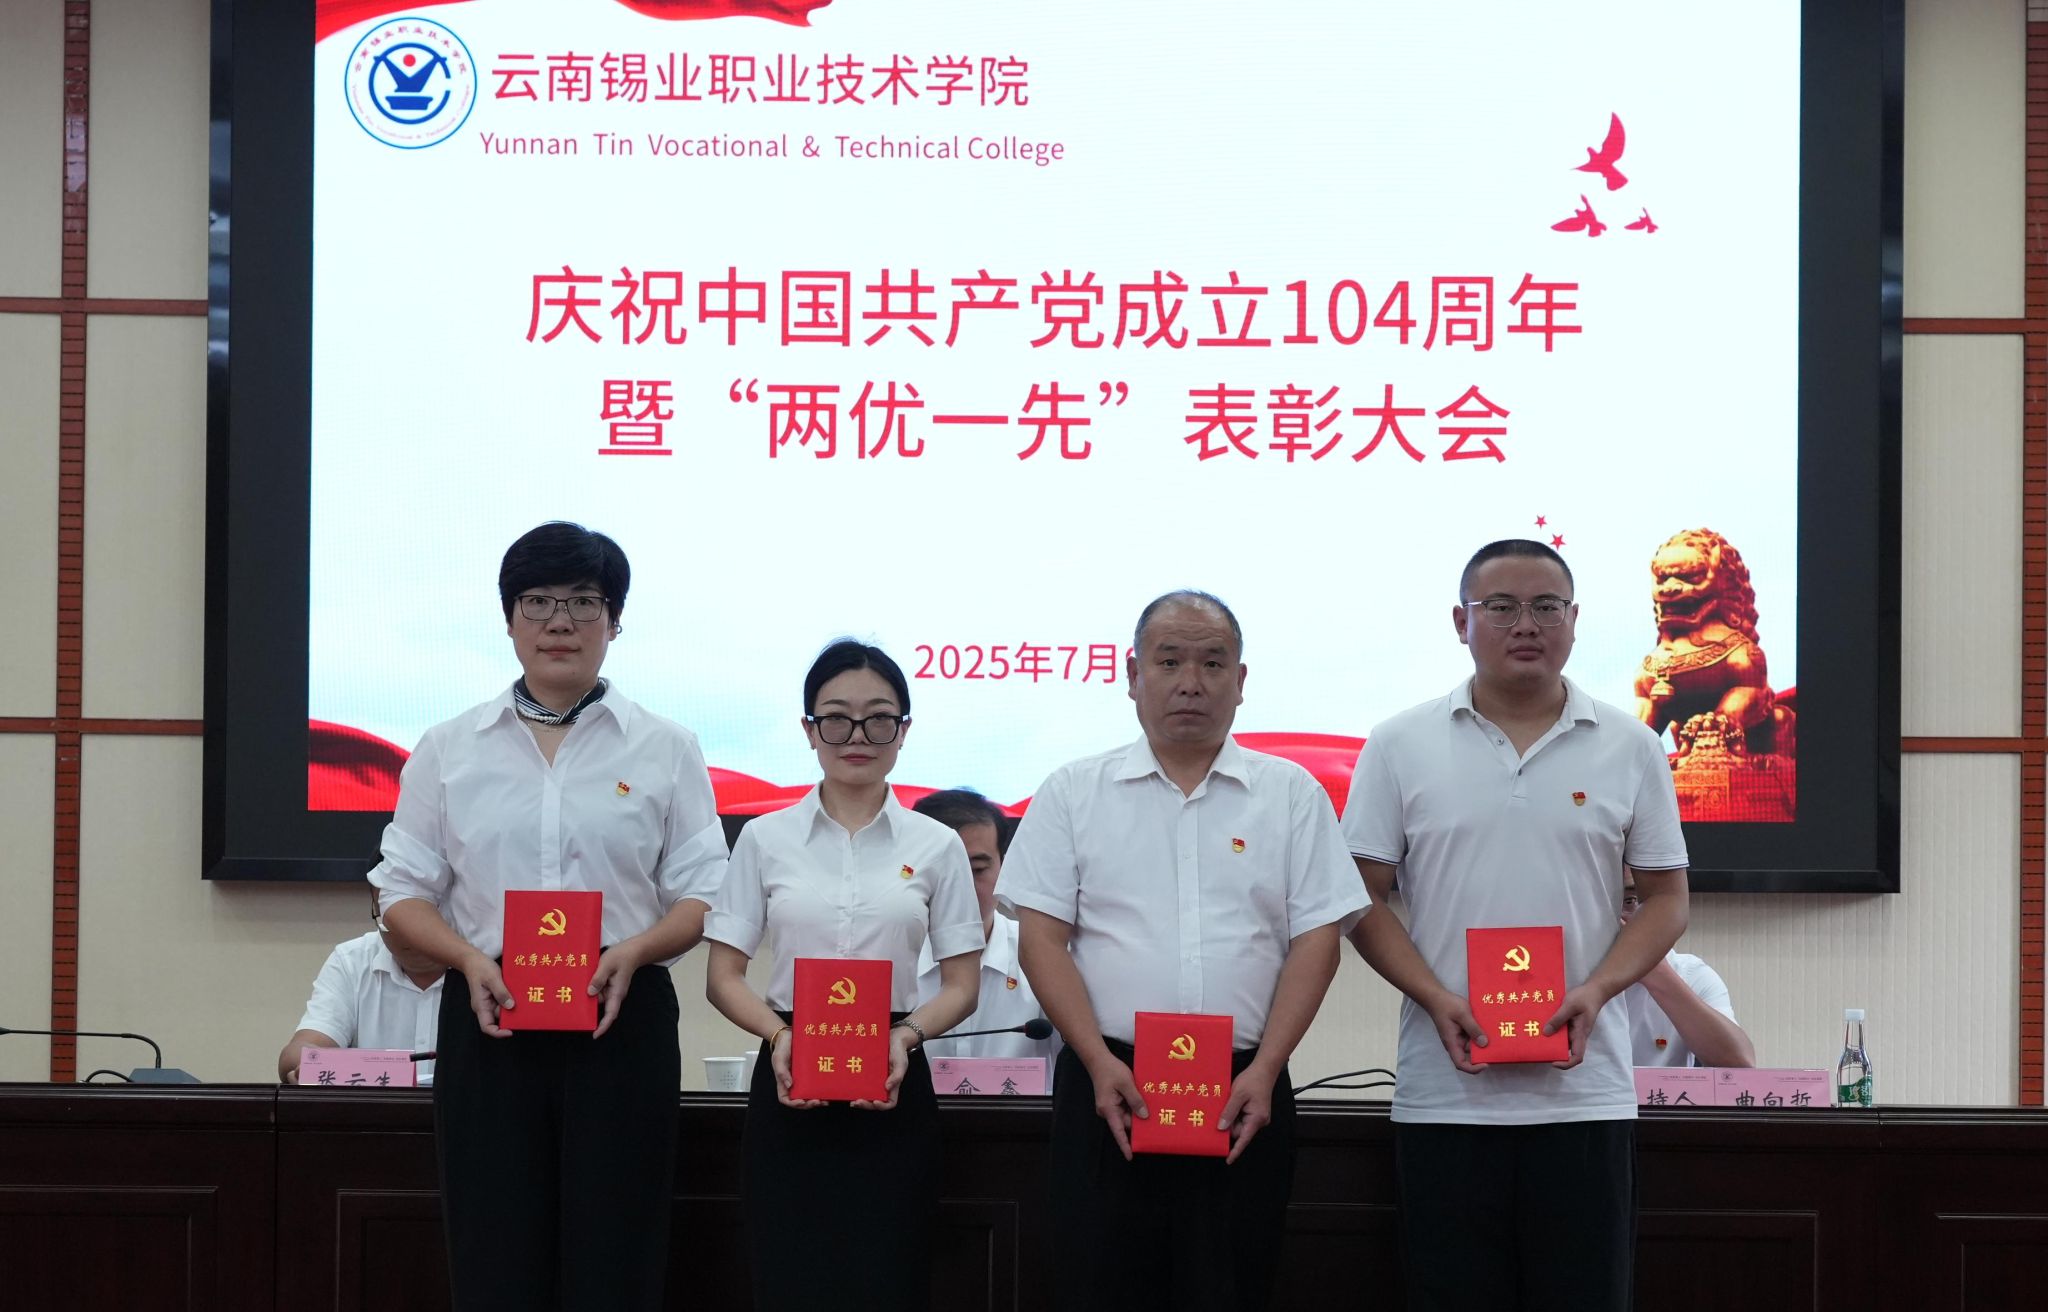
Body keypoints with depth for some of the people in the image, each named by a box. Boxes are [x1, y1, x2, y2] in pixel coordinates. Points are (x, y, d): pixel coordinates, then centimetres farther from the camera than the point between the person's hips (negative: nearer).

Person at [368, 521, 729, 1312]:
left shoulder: (665, 750, 7)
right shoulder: (450, 749, 9)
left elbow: (702, 898, 4)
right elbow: (403, 891, 8)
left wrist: (633, 950, -16)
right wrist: (468, 959, -12)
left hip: (622, 1020, 0)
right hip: (487, 1019, 1)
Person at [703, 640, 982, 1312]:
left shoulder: (936, 846, 6)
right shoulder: (765, 839, 6)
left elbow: (961, 985, 7)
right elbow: (723, 976, 5)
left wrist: (907, 1034, -13)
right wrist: (778, 1034, -15)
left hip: (892, 1086, 0)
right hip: (789, 1081, 0)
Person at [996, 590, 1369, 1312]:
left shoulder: (1291, 793, 9)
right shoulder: (1074, 792, 8)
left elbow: (1316, 939, 3)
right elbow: (1042, 937, 2)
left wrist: (1264, 1069, -8)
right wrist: (1100, 1062, -10)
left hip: (1244, 1095, 0)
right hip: (1109, 1085, 0)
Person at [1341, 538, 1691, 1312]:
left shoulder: (1629, 748, 6)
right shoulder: (1400, 748, 4)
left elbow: (1665, 899, 8)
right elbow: (1362, 900, 3)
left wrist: (1596, 991, -9)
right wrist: (1436, 1000, -12)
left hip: (1584, 1094, 1)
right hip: (1445, 1094, 0)